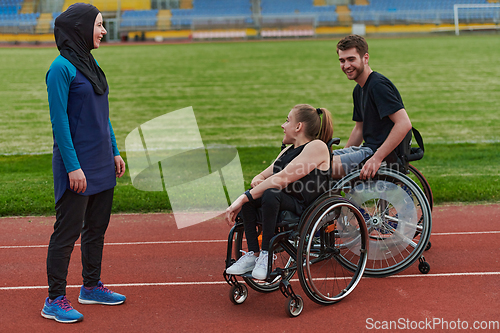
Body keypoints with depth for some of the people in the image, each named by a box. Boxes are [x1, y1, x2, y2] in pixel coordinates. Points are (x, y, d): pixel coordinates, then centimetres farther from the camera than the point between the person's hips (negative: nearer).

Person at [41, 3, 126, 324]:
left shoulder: (91, 63, 12)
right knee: (68, 230, -1)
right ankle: (55, 300, 9)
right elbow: (59, 120, -16)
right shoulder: (62, 68, -14)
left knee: (97, 226, 16)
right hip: (77, 165, -8)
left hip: (102, 164, 8)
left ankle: (92, 286, 30)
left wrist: (114, 152, 16)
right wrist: (72, 166, -19)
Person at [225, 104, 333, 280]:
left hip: (305, 209, -8)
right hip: (283, 201, 8)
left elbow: (283, 179, -19)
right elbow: (263, 175, 18)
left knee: (271, 193, -34)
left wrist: (243, 199, -22)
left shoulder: (317, 147, -9)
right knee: (247, 197, -18)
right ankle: (253, 254, -15)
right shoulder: (288, 150, 21)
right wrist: (257, 181, -9)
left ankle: (267, 254, -20)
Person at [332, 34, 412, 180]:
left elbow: (404, 124, -26)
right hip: (368, 149, 10)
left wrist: (377, 158, -29)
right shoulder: (358, 90, 14)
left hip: (386, 155, -10)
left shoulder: (378, 85, -17)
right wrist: (343, 156, 16)